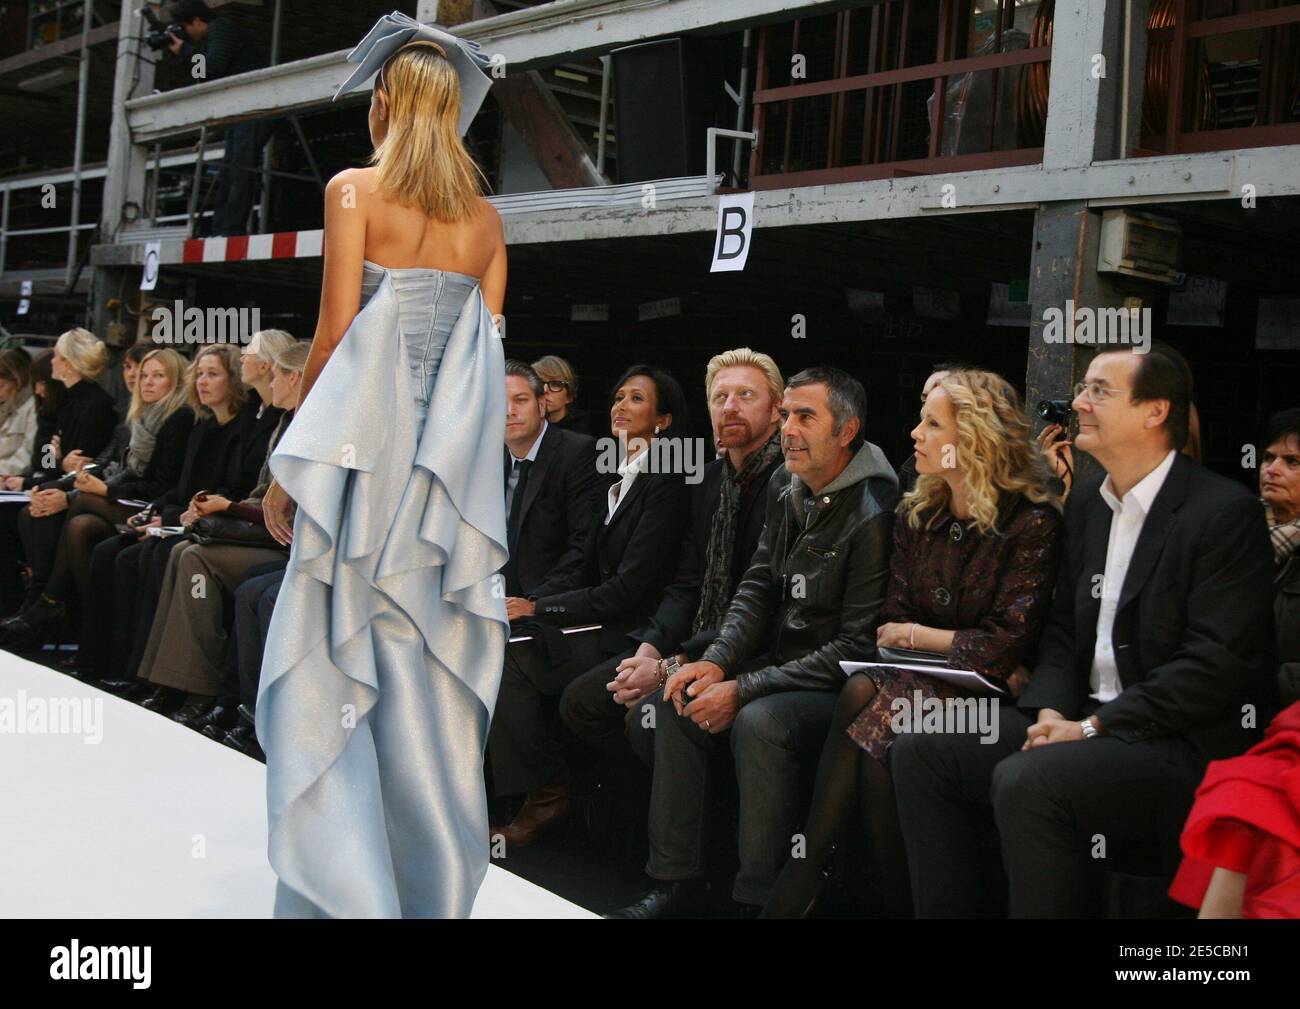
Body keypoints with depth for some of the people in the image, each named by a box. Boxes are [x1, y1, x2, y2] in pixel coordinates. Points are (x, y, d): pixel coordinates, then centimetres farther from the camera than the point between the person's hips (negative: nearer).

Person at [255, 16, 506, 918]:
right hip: (456, 462, 5)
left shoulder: (354, 191, -1)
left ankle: (344, 894, -4)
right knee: (435, 679, 10)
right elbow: (490, 348, 10)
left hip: (367, 442, -5)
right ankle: (439, 893, 16)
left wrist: (292, 463, -1)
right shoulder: (486, 217, 12)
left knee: (328, 672, 0)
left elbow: (335, 331, -7)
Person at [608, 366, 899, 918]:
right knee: (677, 699, -4)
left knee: (759, 721, -32)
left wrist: (744, 689, -22)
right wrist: (717, 661, -7)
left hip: (845, 684, -8)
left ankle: (761, 901, -17)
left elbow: (858, 645, -22)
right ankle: (676, 882, 4)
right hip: (784, 661, 9)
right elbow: (758, 585, 11)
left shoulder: (873, 515, -21)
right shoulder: (786, 486, 5)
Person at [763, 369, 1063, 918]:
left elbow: (1007, 643, -12)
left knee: (866, 701, -30)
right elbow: (893, 624, 8)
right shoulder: (916, 515, 10)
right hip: (922, 678, 5)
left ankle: (803, 876, -17)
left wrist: (919, 636, -4)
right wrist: (959, 650, -10)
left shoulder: (1032, 523, -9)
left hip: (987, 694, -5)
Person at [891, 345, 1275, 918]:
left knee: (1026, 781, -33)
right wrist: (1051, 711, -4)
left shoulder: (1225, 511, -12)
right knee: (919, 750, -5)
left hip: (1181, 742, -8)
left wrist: (1095, 726, -18)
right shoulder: (1087, 500, 13)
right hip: (1080, 717, 8)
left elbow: (1221, 663, -17)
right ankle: (951, 912, 1)